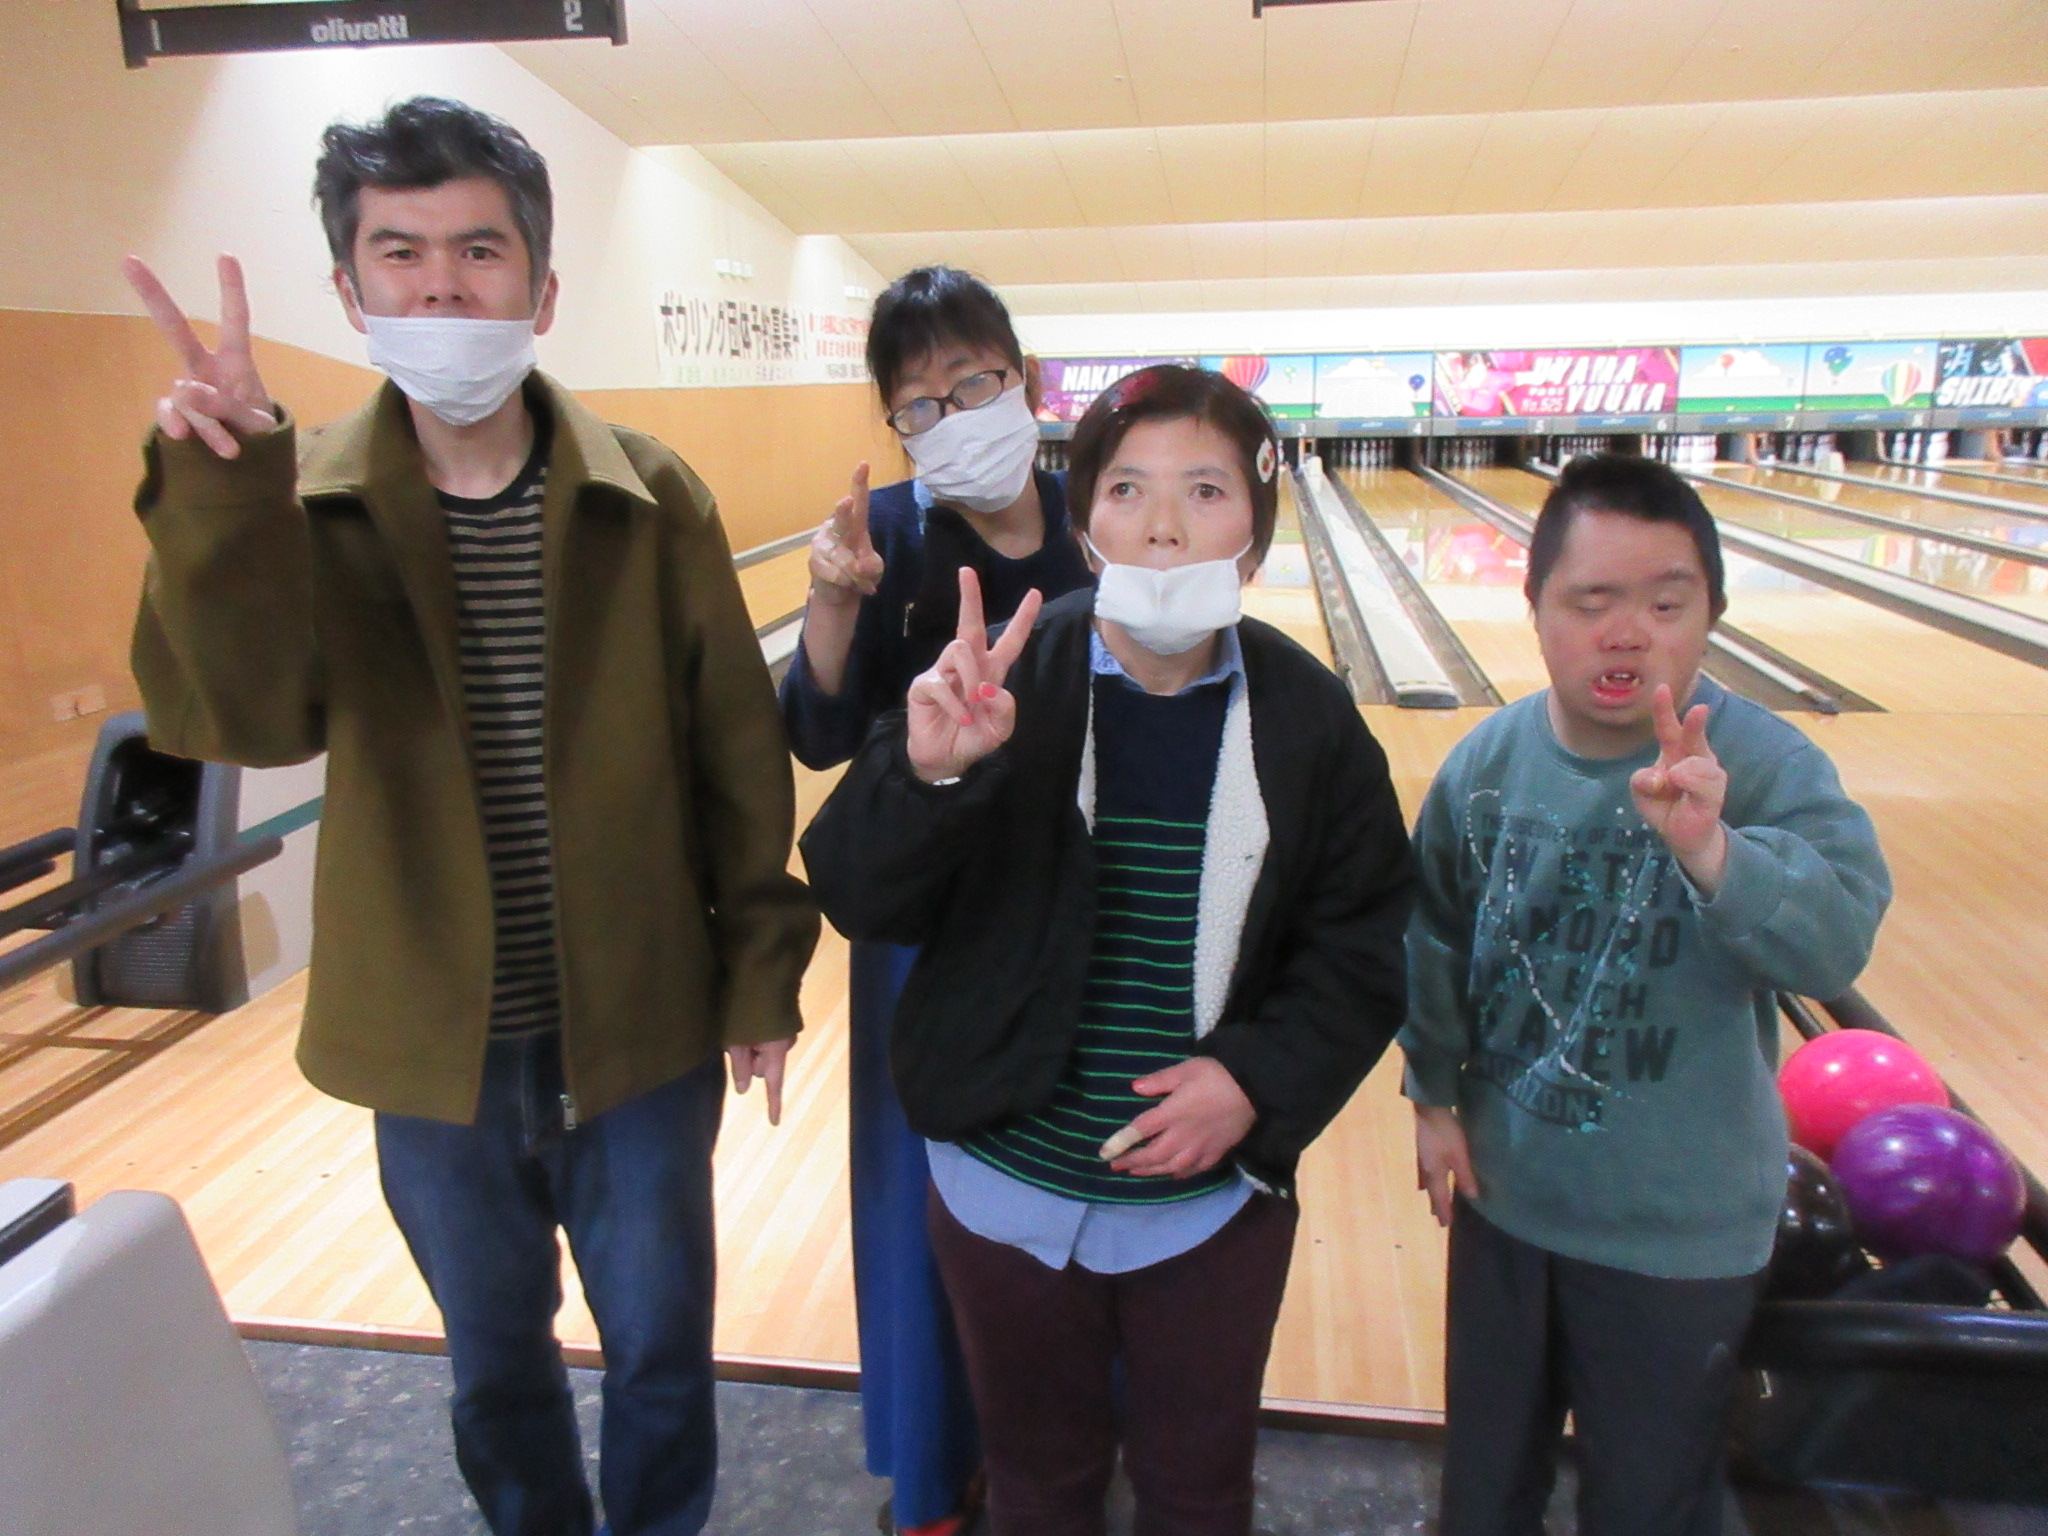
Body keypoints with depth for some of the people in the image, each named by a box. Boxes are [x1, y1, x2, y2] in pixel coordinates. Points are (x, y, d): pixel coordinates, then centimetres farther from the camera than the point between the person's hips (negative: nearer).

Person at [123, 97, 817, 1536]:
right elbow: (246, 720, -23)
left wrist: (762, 978, -1)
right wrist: (218, 491, -36)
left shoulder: (650, 496, -9)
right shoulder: (303, 501, -7)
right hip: (437, 1042, 1)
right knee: (496, 1360, 23)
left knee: (661, 1350, 18)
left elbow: (741, 758, -4)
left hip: (640, 1027, -1)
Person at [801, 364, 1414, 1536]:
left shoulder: (1306, 715, -10)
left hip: (1215, 1199, 1)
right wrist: (925, 773, -34)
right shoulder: (997, 681, -14)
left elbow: (1367, 941, -2)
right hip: (1009, 1192, 0)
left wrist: (1260, 1078, -16)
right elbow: (862, 904, -14)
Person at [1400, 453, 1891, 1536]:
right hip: (1502, 1192, 3)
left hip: (1676, 1231, -3)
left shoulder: (1765, 764, -19)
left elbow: (1837, 945, -34)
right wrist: (1434, 1093, 6)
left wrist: (1710, 851, -51)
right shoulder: (1487, 762, -10)